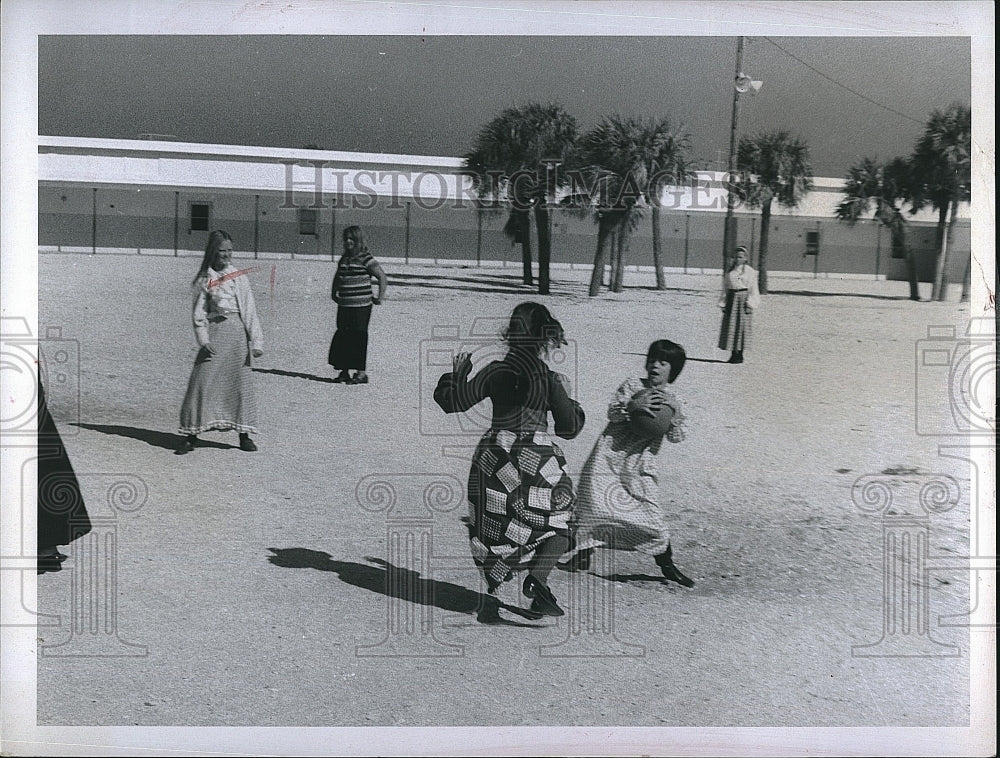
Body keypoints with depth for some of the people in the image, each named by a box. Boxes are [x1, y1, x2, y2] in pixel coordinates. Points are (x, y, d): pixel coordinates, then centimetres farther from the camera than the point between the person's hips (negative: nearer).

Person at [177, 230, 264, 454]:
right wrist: (203, 339, -9)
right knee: (203, 381, -5)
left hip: (237, 332, 1)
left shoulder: (240, 276, 7)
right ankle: (191, 435, 1)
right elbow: (199, 313, 3)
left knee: (241, 381, 3)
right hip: (215, 331, -1)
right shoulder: (205, 279, 4)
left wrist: (256, 341, -2)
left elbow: (250, 310, 5)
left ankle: (244, 436, 12)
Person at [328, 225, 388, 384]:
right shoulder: (344, 258, 13)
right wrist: (334, 293, 24)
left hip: (361, 306, -7)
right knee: (342, 337, 7)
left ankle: (361, 372, 1)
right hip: (344, 305, 7)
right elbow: (337, 277, 31)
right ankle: (344, 371, 16)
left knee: (358, 337, -5)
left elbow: (383, 278, -8)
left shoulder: (366, 259, -8)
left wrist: (380, 297, -8)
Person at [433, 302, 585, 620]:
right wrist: (565, 397, 14)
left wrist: (457, 374, 23)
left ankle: (493, 594, 22)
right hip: (535, 459, -2)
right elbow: (569, 428, -2)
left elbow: (454, 402, 6)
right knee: (556, 526, 12)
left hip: (494, 456, 3)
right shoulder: (551, 378, -8)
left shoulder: (495, 371, -2)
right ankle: (537, 579, -10)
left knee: (494, 528, 19)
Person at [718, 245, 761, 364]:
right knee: (730, 326, 3)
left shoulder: (749, 272, 0)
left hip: (743, 298, -4)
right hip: (731, 299, 4)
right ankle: (733, 354, 10)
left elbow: (753, 290, -2)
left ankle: (740, 355, 3)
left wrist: (749, 305, -9)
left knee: (742, 326, -3)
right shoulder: (729, 271, 12)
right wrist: (723, 303, 7)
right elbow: (725, 288, 13)